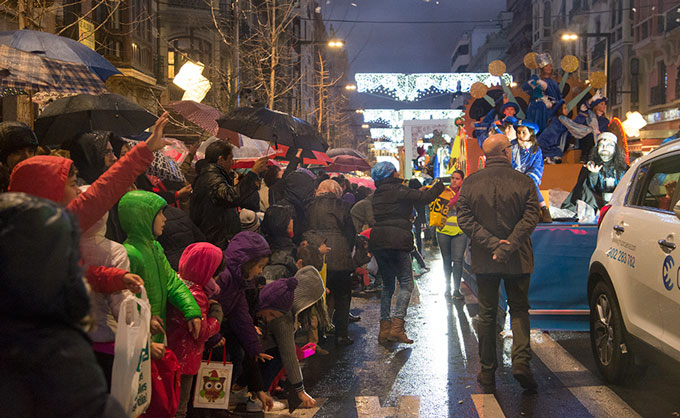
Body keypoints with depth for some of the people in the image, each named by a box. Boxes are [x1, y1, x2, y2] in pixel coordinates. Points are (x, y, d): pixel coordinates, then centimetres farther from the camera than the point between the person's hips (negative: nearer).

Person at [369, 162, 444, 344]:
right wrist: (439, 186, 11)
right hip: (396, 242, -7)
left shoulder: (377, 194, 15)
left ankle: (384, 328, 10)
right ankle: (397, 326, -13)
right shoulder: (398, 190, -7)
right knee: (406, 283, -1)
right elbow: (424, 198, -6)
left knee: (387, 285, 14)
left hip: (378, 243, 7)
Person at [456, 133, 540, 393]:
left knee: (487, 314, 10)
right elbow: (530, 218, -13)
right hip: (518, 260, -1)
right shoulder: (524, 182, -5)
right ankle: (521, 359, -5)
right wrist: (508, 245, -16)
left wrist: (491, 243, -12)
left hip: (484, 260, 1)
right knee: (519, 309, 13)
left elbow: (465, 220, -8)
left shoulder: (470, 183, -1)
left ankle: (487, 374, 16)